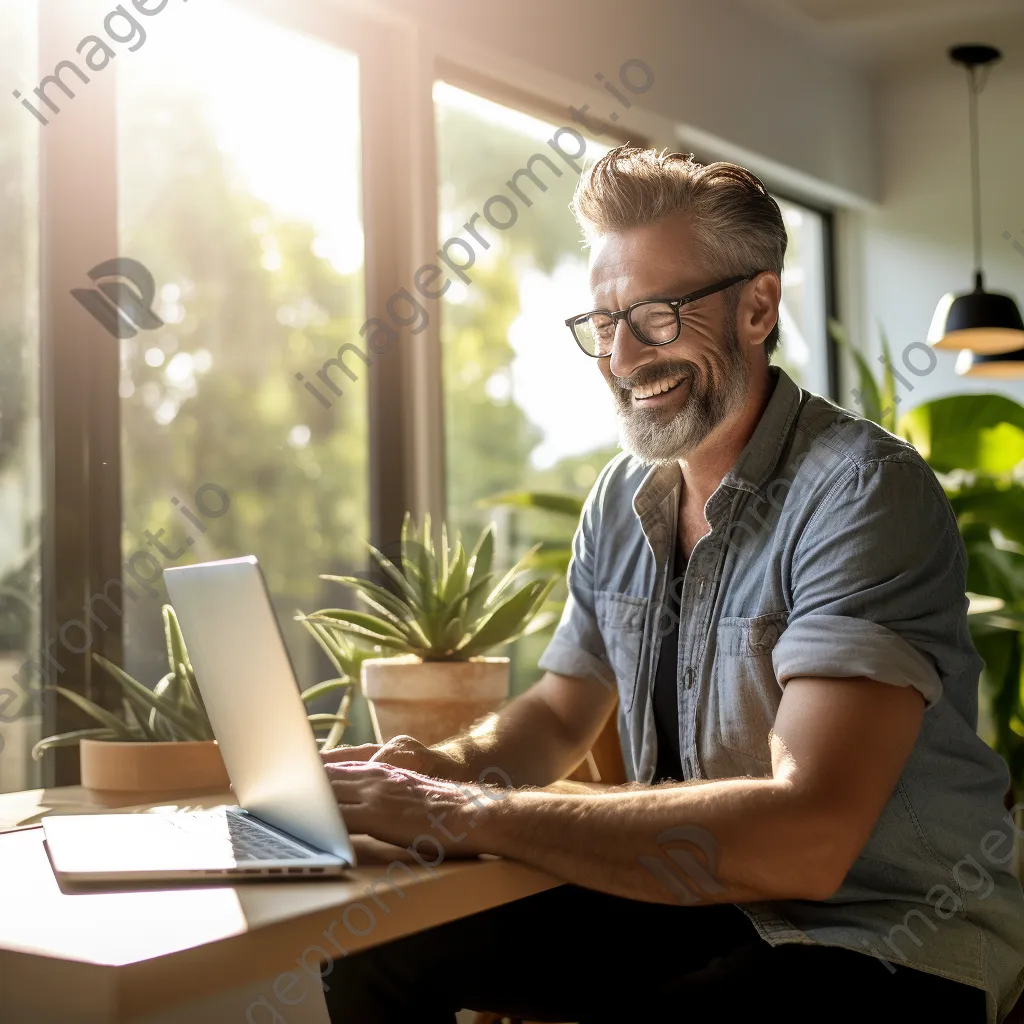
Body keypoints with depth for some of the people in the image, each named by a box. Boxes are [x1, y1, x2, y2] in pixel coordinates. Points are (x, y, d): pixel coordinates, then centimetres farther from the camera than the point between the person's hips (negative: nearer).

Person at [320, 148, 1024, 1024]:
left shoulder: (863, 493, -20)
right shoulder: (622, 500, 5)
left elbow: (806, 838, -30)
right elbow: (560, 717, 15)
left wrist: (473, 817, -29)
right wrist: (444, 768, -9)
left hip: (893, 943, -7)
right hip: (694, 896, 7)